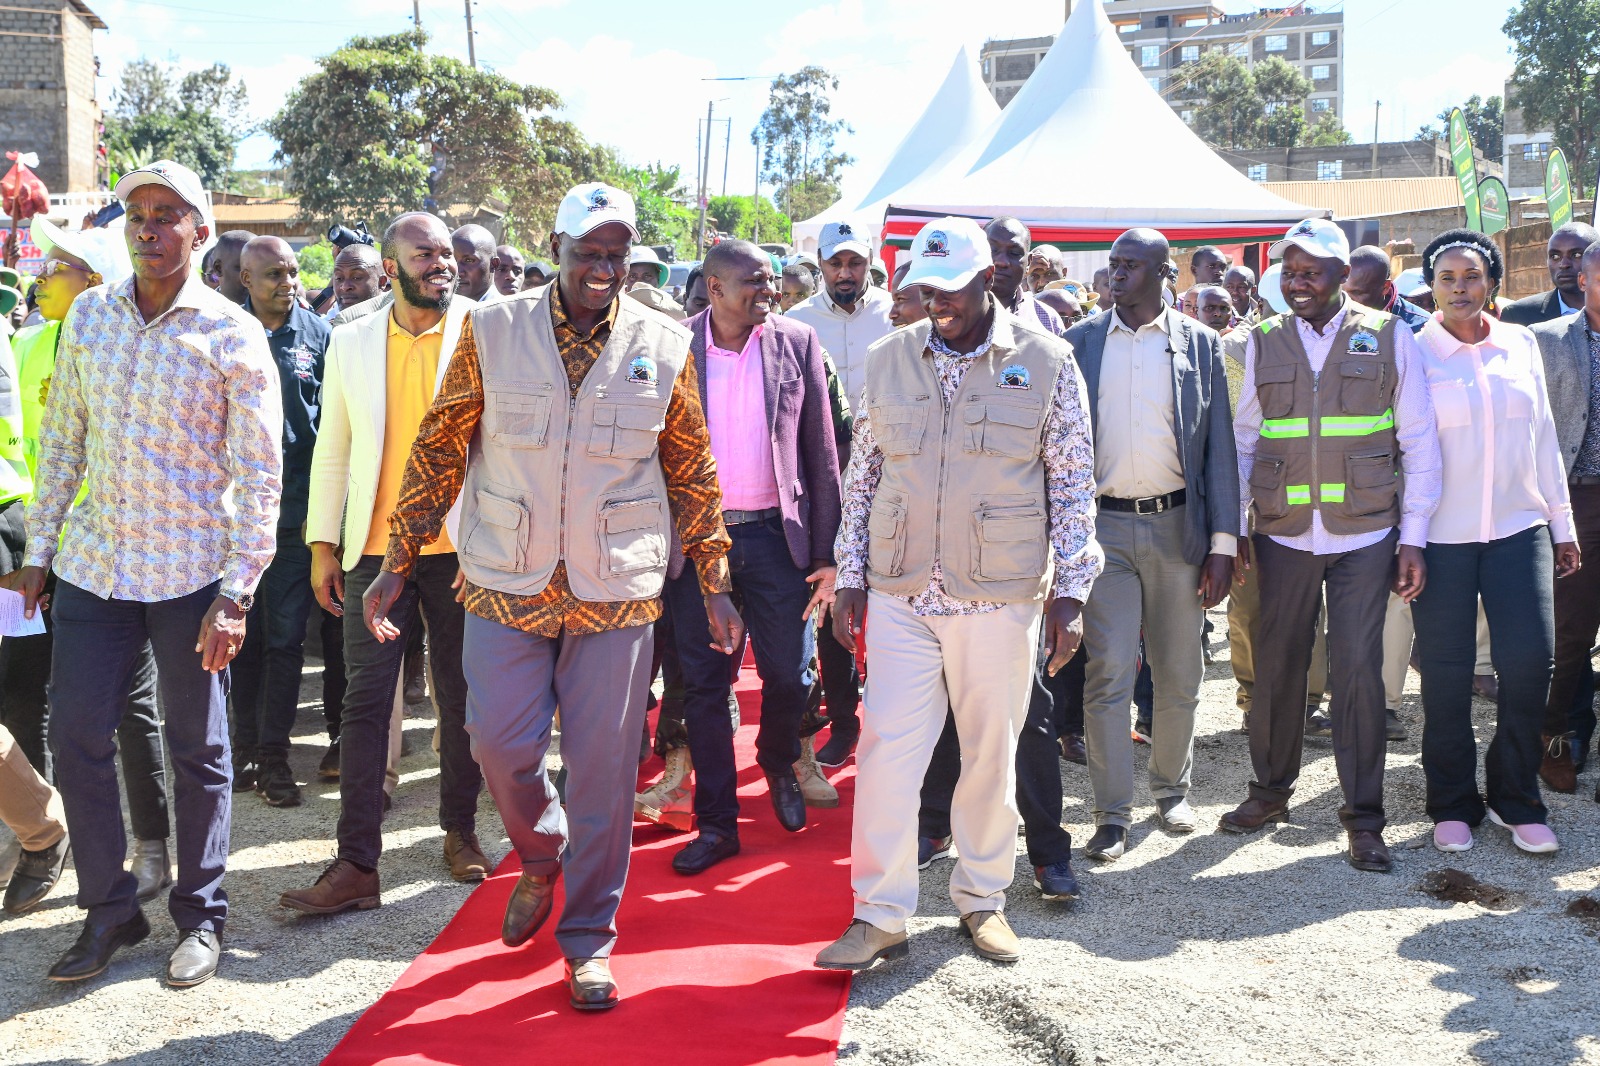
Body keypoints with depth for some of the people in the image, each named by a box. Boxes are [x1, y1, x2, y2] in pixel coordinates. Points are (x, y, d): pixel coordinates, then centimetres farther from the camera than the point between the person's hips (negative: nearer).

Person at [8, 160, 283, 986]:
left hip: (192, 573, -4)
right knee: (75, 737, 6)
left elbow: (258, 476, -9)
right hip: (93, 566, 4)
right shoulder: (88, 314, 5)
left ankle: (202, 915, 23)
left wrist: (235, 594, -14)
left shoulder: (233, 336, -8)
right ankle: (109, 909, 24)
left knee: (198, 752, 6)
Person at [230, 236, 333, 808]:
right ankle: (245, 746, 20)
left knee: (285, 637, 3)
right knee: (240, 634, 8)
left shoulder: (317, 334, 3)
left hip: (294, 508, 0)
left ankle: (274, 754, 13)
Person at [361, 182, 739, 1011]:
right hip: (507, 583, 0)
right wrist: (398, 563, 1)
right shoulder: (492, 331, -1)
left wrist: (714, 585, 6)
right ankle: (542, 859, 34)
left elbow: (693, 474, 7)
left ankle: (588, 937, 20)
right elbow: (439, 448, 3)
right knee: (502, 743, 1)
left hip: (617, 591, 0)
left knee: (602, 764, 3)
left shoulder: (664, 346, 0)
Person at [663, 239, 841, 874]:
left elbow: (821, 451, 3)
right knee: (703, 685, 6)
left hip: (775, 534, 1)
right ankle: (716, 824, 19)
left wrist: (826, 551, 0)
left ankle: (779, 762, 36)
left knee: (789, 675, 4)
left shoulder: (797, 342, 2)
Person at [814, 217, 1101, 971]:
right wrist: (850, 577, 7)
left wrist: (1069, 591, -3)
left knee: (992, 753, 9)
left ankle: (982, 898, 27)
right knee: (887, 748, -1)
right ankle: (880, 915, 10)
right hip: (900, 593, 2)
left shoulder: (1045, 361, -1)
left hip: (1002, 596, -1)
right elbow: (861, 476, 10)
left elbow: (1073, 484, 1)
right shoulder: (888, 359, 6)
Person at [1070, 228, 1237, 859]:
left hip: (1177, 525, 1)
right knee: (1107, 676, -4)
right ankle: (1112, 815, 5)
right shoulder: (1080, 343, 6)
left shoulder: (1200, 345, 4)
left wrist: (1222, 543, -3)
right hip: (1104, 528, 0)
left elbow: (1219, 446, 3)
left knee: (1178, 675, 10)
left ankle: (1172, 789, 29)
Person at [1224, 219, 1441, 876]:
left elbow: (1418, 442, 3)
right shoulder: (1263, 344, 8)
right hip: (1283, 535, 2)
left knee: (1358, 669, -2)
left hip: (1364, 534, -2)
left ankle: (1363, 817, 10)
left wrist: (1413, 537, -2)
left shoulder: (1388, 338, 2)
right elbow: (1243, 439, 12)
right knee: (1276, 664, 9)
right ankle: (1271, 789, 28)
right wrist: (1233, 529, 5)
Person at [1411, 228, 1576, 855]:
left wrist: (1562, 525, 13)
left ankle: (1515, 799, 15)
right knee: (1446, 673, 2)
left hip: (1519, 529, 3)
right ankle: (1452, 804, 19)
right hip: (1442, 536, -2)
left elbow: (1544, 438, 13)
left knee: (1530, 660, -4)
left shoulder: (1521, 345, 8)